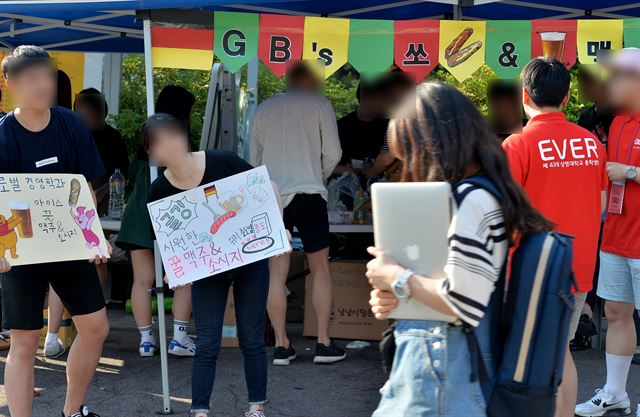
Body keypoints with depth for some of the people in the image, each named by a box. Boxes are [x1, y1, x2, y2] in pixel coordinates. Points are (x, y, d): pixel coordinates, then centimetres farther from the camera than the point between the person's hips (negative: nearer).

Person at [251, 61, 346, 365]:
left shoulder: (263, 109, 15)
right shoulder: (319, 105, 4)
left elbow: (254, 159, 17)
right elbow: (333, 154, 1)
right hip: (307, 192, -3)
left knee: (276, 272, 3)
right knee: (320, 269, 6)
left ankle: (281, 345, 3)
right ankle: (324, 343, 4)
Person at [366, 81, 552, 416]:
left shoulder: (471, 200, -17)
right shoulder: (469, 192, 13)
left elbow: (462, 304, -23)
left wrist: (396, 277, -10)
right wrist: (391, 297, 3)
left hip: (444, 366, -9)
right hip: (437, 355, 9)